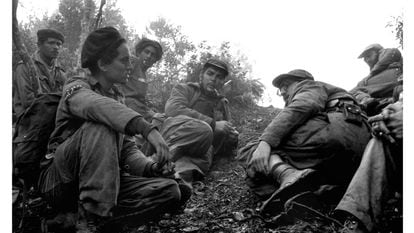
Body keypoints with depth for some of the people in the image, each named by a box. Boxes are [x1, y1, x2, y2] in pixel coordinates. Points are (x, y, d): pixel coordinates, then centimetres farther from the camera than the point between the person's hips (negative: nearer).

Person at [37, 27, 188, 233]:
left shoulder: (118, 97, 16)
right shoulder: (76, 87, -5)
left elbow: (127, 148, 10)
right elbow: (98, 106, -32)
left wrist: (149, 165, -10)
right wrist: (147, 129, -45)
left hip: (104, 183, 6)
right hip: (61, 181, -6)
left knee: (170, 191, -13)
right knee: (100, 125, -32)